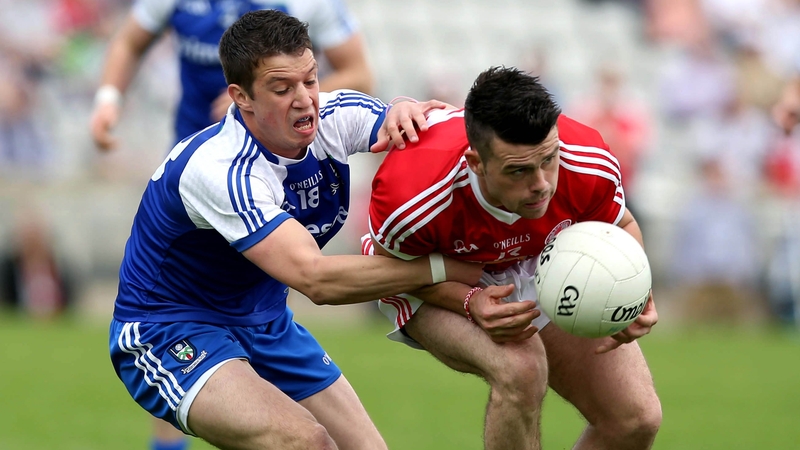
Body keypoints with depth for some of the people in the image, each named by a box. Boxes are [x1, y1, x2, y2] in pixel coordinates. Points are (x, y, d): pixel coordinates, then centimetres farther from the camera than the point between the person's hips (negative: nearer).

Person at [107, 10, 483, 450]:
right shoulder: (218, 169, -31)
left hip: (264, 326, 8)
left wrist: (406, 111, -28)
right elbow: (316, 279, -37)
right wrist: (447, 267, -37)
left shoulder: (332, 116, -10)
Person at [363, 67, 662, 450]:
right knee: (519, 368, -36)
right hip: (433, 280, -4)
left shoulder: (592, 167, -31)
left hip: (541, 266, 4)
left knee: (637, 418, -7)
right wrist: (470, 302, -34)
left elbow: (621, 228, -6)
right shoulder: (411, 198, -41)